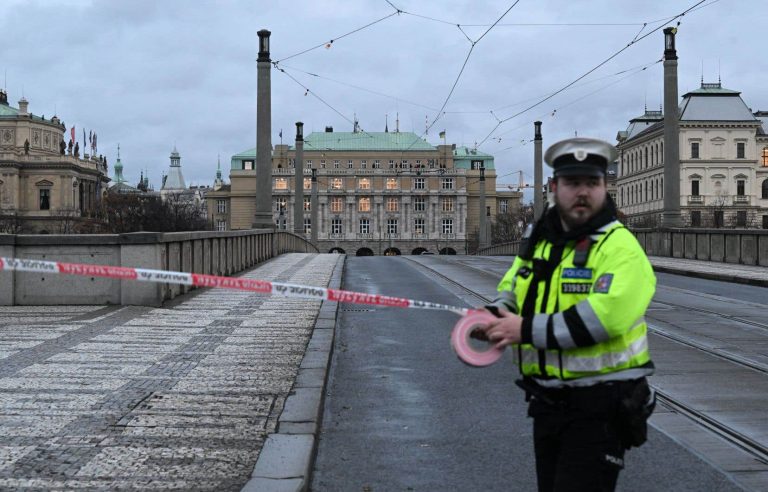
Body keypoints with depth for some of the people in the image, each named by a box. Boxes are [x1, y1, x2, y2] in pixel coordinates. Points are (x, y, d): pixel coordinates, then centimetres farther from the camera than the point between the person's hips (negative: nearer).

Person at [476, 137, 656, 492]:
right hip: (547, 402, 7)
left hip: (600, 407, -7)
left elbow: (605, 316, -29)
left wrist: (527, 330, -24)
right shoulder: (537, 239, 9)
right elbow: (511, 289, 23)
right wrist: (496, 315, -1)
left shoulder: (619, 246, -15)